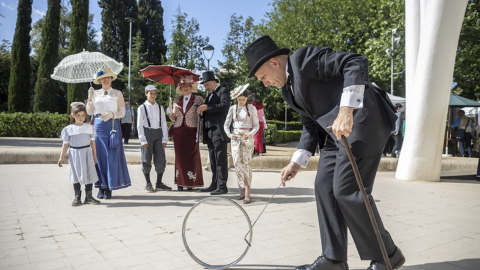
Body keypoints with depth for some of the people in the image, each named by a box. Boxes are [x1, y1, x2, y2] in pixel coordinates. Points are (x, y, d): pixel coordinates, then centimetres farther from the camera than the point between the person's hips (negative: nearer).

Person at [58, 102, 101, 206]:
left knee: (89, 174, 3)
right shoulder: (68, 129, 0)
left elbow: (92, 142, 7)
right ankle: (77, 197, 15)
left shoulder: (89, 127, 3)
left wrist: (94, 155, 8)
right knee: (76, 175, 5)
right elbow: (66, 144, 2)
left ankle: (89, 196, 14)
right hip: (74, 154, -1)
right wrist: (61, 157, -2)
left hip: (87, 154, 1)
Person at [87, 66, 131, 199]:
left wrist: (111, 114, -16)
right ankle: (101, 187, 10)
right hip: (98, 126, 2)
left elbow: (122, 112, 1)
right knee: (99, 156, 2)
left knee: (111, 157, -3)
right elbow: (90, 112, 7)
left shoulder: (117, 93, 6)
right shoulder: (95, 93, 13)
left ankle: (109, 188, 4)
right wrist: (90, 97, -5)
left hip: (112, 126, -2)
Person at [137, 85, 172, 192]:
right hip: (147, 133, -3)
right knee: (146, 160, 3)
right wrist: (143, 140, -10)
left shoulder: (160, 107, 10)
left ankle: (159, 183, 12)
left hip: (158, 133, 3)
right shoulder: (142, 108, 0)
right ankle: (148, 184, 14)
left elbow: (163, 124, 8)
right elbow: (139, 125, -3)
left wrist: (164, 139, 0)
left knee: (161, 160, 1)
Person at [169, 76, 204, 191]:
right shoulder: (176, 101, 14)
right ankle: (180, 182, 9)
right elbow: (174, 119, 16)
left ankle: (191, 182, 4)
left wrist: (199, 132, -12)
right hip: (178, 131, 3)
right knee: (179, 156, 3)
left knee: (192, 155, -4)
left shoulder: (198, 99, 3)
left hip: (191, 130, -3)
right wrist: (172, 114, -7)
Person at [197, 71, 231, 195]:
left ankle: (222, 186, -4)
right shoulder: (210, 95, 25)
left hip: (218, 130, -9)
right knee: (213, 160, 11)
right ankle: (214, 185, 17)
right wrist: (202, 111, 3)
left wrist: (207, 108, -19)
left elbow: (224, 105, -17)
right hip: (209, 131, 9)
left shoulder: (223, 91, -1)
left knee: (220, 159, -7)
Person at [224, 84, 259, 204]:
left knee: (245, 162, -10)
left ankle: (247, 193, -8)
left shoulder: (251, 108, 2)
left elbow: (256, 125, 2)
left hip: (247, 137, -3)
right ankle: (242, 191, 10)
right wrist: (229, 134, -11)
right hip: (235, 137, 3)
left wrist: (250, 134, -17)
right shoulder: (233, 108, 8)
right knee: (237, 163, 0)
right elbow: (226, 124, 8)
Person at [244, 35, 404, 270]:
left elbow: (357, 63, -19)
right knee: (324, 186, 4)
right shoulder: (288, 89, 17)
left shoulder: (303, 58, -10)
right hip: (336, 131, 10)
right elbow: (311, 125, 18)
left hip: (361, 119, -10)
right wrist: (297, 162, 9)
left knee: (347, 190, -10)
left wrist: (346, 110, -29)